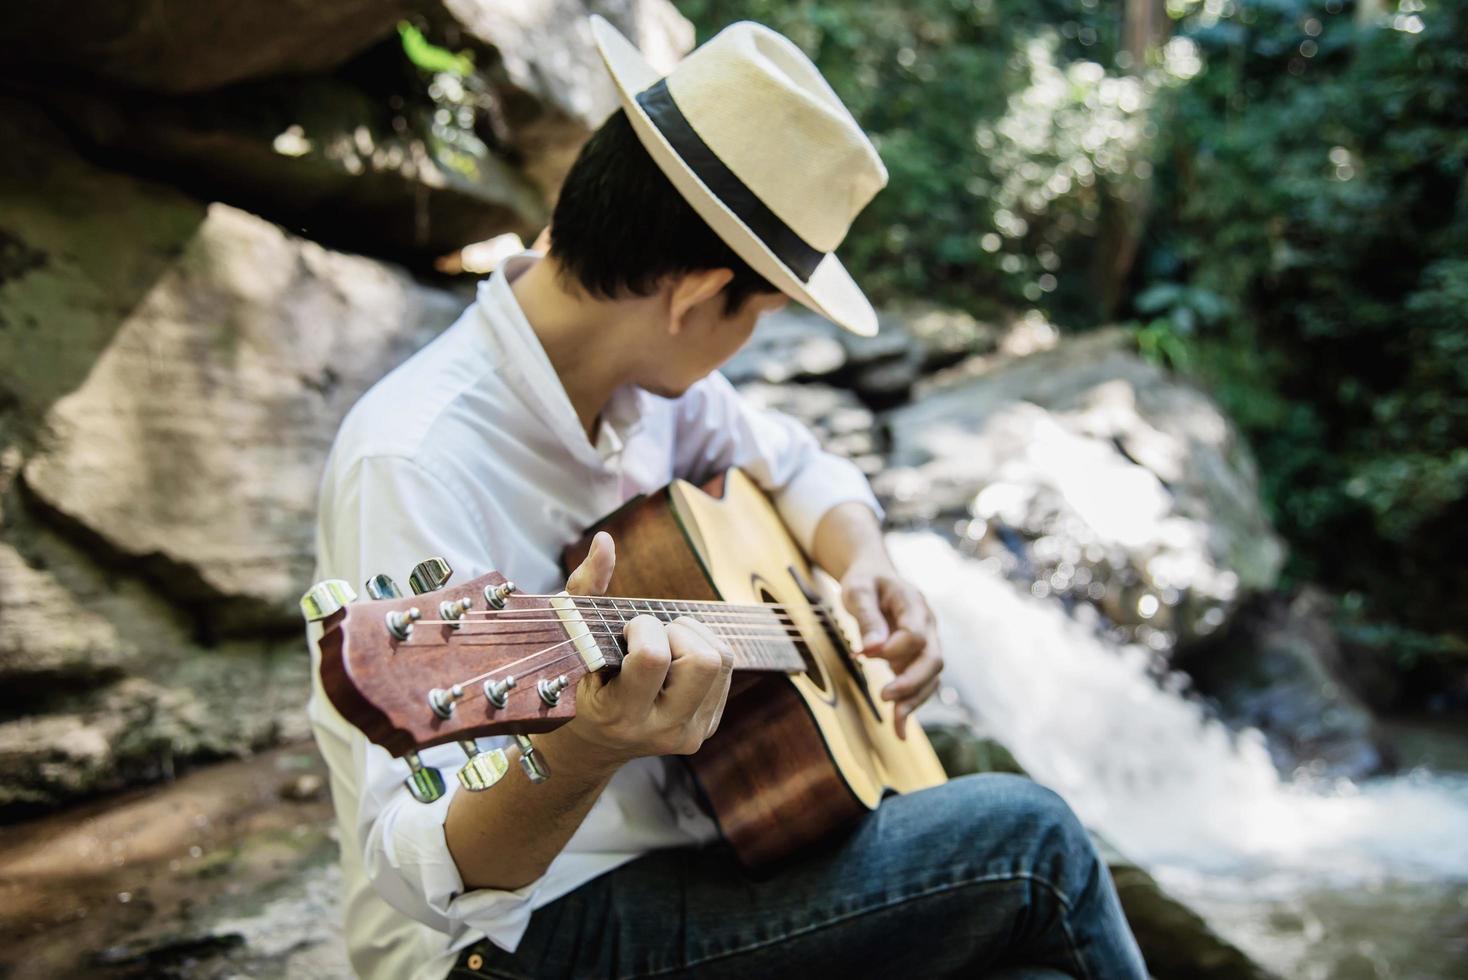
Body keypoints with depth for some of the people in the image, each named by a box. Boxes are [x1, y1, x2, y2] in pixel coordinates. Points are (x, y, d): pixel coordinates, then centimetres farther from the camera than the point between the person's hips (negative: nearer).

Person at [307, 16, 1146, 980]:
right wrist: (579, 754, -47)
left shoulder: (648, 372, 1)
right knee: (1021, 837, -13)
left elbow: (796, 464, 19)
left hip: (683, 843, 7)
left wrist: (866, 562, -2)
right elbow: (426, 876, -27)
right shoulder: (414, 460, -24)